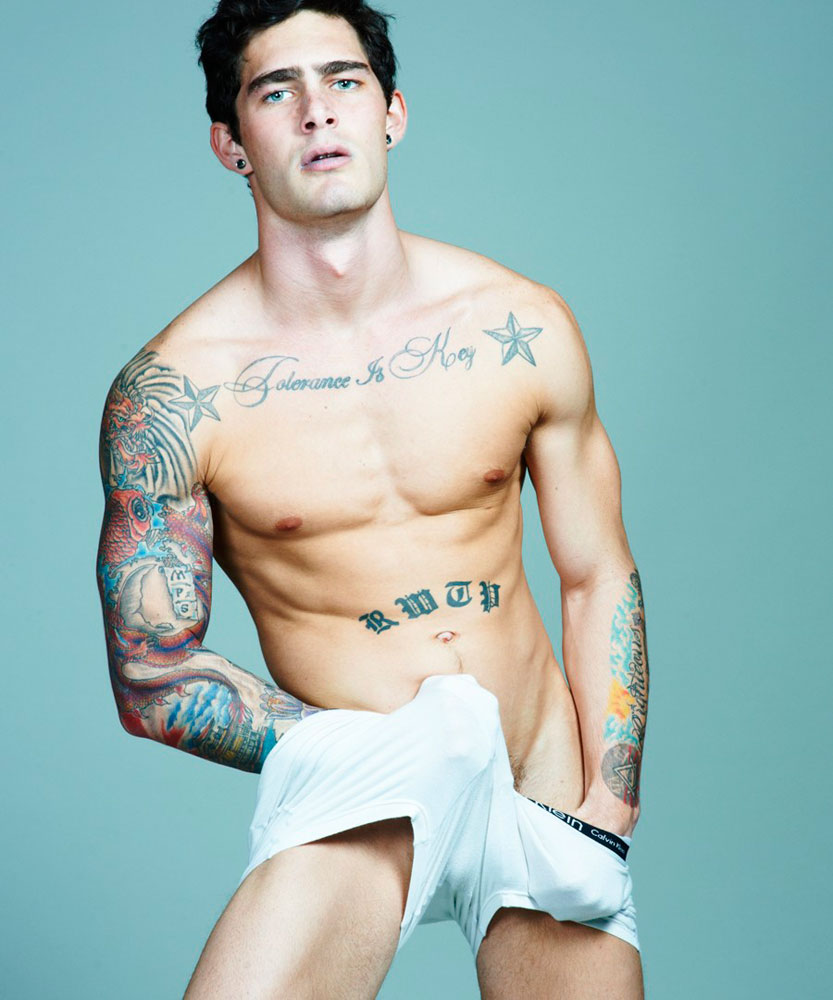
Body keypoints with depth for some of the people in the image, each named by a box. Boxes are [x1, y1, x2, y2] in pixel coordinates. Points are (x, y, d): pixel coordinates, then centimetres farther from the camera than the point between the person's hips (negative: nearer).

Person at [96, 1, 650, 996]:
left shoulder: (524, 328, -2)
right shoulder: (169, 392, -10)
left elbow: (598, 580, 6)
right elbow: (152, 679, -5)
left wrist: (604, 816, -3)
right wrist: (374, 747, -14)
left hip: (546, 782, 3)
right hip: (357, 800, -2)